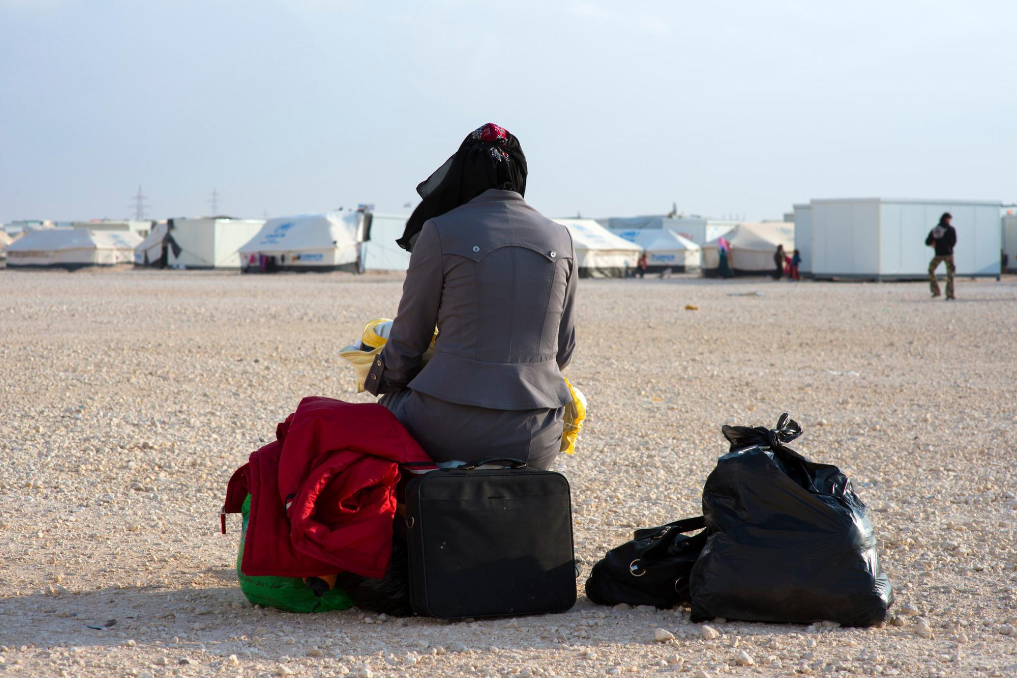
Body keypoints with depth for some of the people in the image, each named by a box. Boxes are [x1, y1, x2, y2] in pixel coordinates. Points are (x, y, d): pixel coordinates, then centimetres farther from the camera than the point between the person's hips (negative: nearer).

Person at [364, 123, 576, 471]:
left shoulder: (441, 233, -5)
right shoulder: (560, 238, 6)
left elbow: (408, 340, 2)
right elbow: (563, 348, 12)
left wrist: (380, 384, 22)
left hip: (451, 432, -3)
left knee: (392, 404, 29)